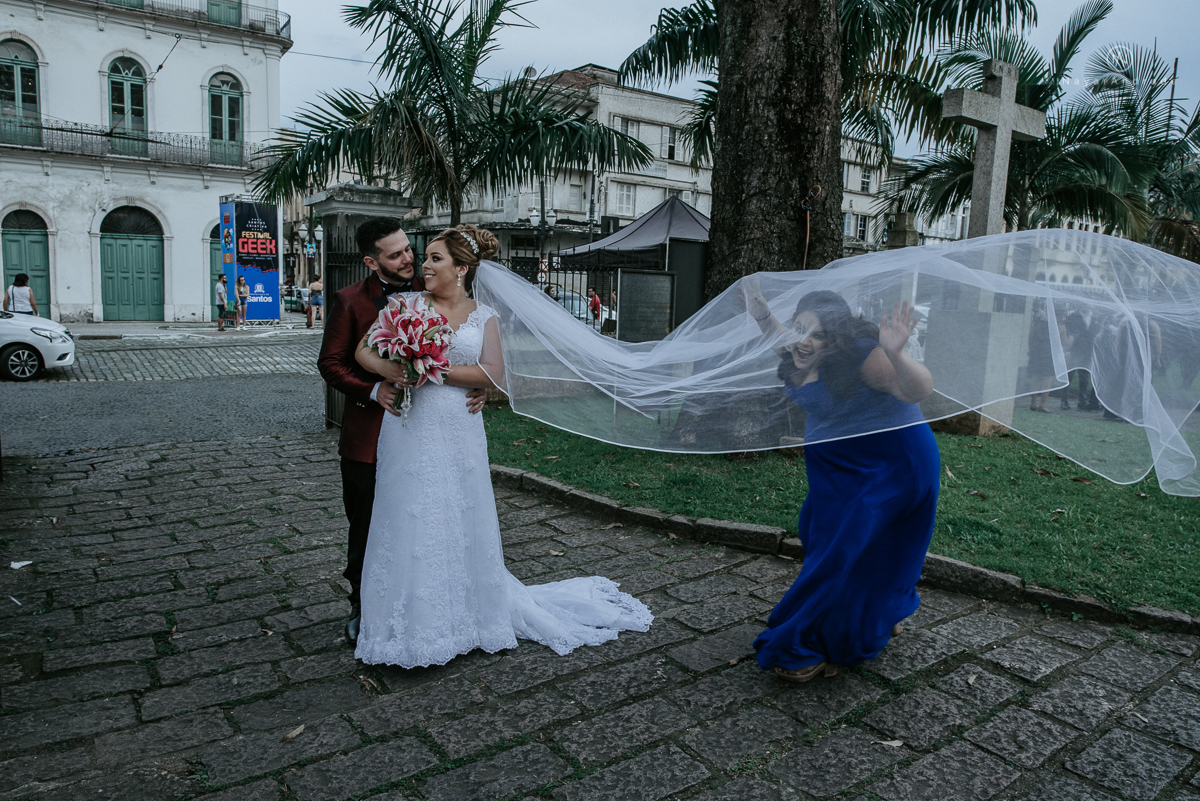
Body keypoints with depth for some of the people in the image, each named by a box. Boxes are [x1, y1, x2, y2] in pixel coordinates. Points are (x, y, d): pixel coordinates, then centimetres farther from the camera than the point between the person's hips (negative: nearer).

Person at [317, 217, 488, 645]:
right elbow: (330, 363, -2)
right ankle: (362, 606, 32)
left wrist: (480, 386, -13)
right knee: (365, 529, 13)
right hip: (369, 437, -1)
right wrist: (373, 391, -19)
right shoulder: (350, 300, -4)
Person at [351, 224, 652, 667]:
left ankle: (467, 613, 28)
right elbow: (363, 351, 3)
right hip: (410, 430, 1)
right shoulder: (407, 304, 6)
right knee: (410, 522, 4)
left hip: (458, 433, 0)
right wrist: (386, 369, -19)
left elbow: (492, 373, -8)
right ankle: (411, 625, 20)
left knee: (459, 522, 8)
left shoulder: (484, 316, 4)